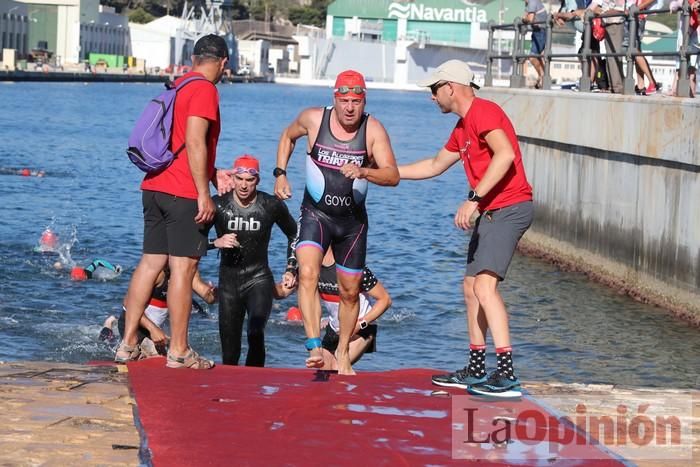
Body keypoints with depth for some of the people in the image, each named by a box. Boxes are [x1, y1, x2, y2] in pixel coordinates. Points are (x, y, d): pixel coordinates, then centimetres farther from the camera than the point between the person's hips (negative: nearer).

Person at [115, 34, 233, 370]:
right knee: (183, 267, -5)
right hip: (184, 193, -9)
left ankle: (128, 344, 11)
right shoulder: (205, 90, -9)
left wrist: (212, 174, 31)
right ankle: (179, 351, -2)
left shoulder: (177, 86, 18)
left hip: (154, 187, 9)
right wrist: (203, 195, -17)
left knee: (151, 262, 10)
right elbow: (194, 142, -18)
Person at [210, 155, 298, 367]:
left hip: (259, 279, -1)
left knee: (255, 332, -29)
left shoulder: (272, 206, -4)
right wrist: (216, 243, -22)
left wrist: (291, 270, 7)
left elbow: (294, 234, 14)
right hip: (229, 280, 1)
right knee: (229, 353, 5)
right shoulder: (218, 205, -6)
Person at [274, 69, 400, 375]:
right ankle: (314, 347, -33)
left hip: (353, 220, 1)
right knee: (308, 274, -27)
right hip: (316, 214, -1)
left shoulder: (373, 130, -11)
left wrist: (363, 172, -38)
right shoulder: (313, 119, -8)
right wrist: (280, 173, 5)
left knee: (350, 292, 11)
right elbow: (288, 136, 15)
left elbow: (393, 176, -19)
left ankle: (343, 353, 31)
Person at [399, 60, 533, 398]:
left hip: (509, 208, -11)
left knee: (484, 285, -21)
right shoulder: (462, 127, 20)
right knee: (471, 286, 16)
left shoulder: (483, 112, -12)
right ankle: (475, 371, 25)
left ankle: (507, 374, -27)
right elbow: (435, 165, 34)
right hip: (490, 212, 11)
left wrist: (474, 200, -29)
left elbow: (505, 154, -28)